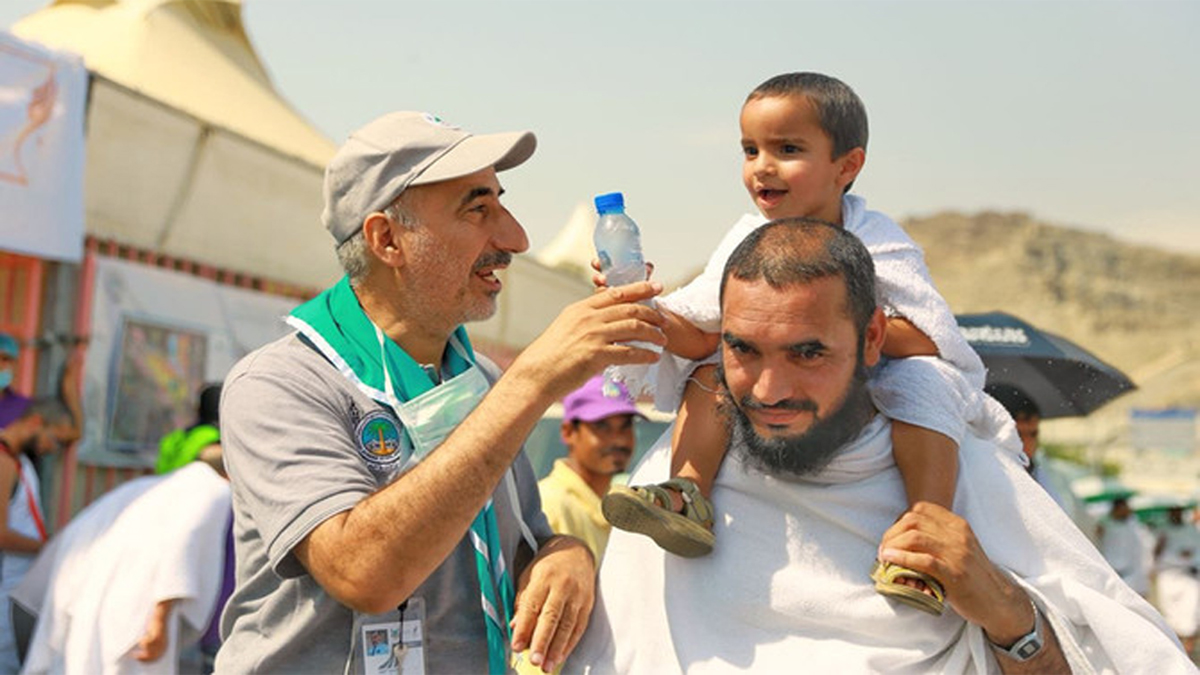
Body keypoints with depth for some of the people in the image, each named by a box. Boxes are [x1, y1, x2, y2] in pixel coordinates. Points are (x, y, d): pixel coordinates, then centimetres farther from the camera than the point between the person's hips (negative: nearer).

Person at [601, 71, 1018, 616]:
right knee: (713, 373, -15)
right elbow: (698, 334, -4)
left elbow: (930, 342, -23)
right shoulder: (747, 242, -2)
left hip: (873, 390, -4)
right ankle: (689, 495, -24)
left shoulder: (877, 244, -14)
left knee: (923, 383, -34)